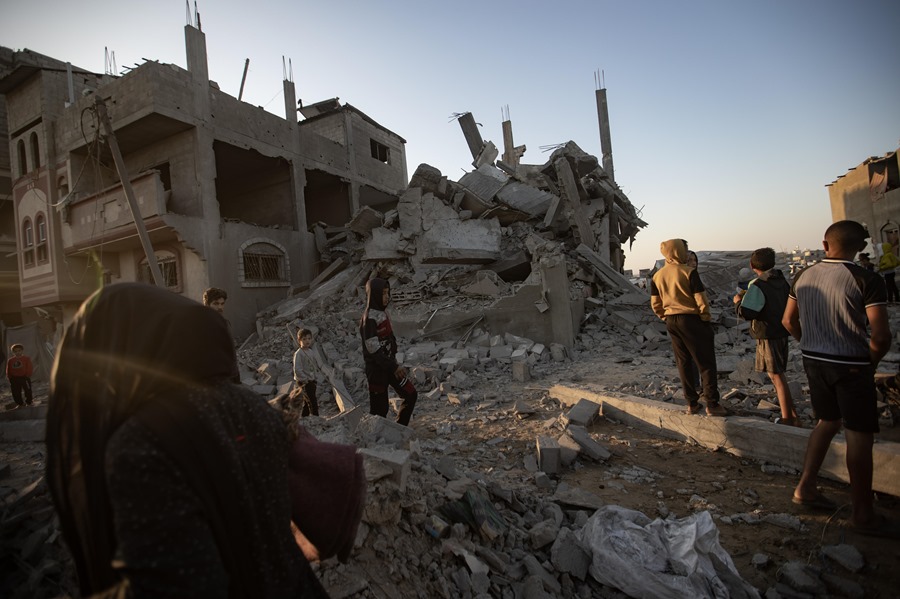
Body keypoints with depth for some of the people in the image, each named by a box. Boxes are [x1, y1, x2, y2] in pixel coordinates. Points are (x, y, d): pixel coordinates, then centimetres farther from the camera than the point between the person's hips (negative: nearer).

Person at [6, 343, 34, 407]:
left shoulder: (26, 359, -4)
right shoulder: (10, 360, 3)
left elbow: (30, 368, -4)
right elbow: (8, 370, 7)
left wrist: (28, 375, -11)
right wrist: (10, 377, -1)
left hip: (24, 378, -2)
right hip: (14, 379, 2)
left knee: (28, 390, 5)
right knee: (16, 392, 6)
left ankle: (29, 402, 21)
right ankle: (19, 403, 19)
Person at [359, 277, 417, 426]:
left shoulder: (382, 313, 8)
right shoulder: (369, 318, -19)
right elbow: (373, 350, -23)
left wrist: (395, 364, 10)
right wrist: (394, 367, -20)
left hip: (389, 366, 9)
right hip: (376, 369, -9)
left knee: (411, 394, 10)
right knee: (379, 408, 1)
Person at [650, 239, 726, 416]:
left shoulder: (657, 276, 4)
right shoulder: (689, 272, -13)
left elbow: (656, 304, 8)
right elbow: (701, 300, -13)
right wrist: (706, 319, 0)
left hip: (671, 322, 6)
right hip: (691, 319, -5)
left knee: (683, 363, 12)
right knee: (706, 363, 4)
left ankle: (692, 403, 18)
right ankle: (712, 404, 8)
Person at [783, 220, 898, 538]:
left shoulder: (803, 276, 1)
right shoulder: (866, 280, -15)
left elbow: (789, 320, 10)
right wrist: (871, 361, -1)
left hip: (813, 360, 6)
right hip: (851, 365, -5)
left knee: (827, 421, 21)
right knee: (859, 434, 5)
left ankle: (805, 488, 25)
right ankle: (862, 513, 16)